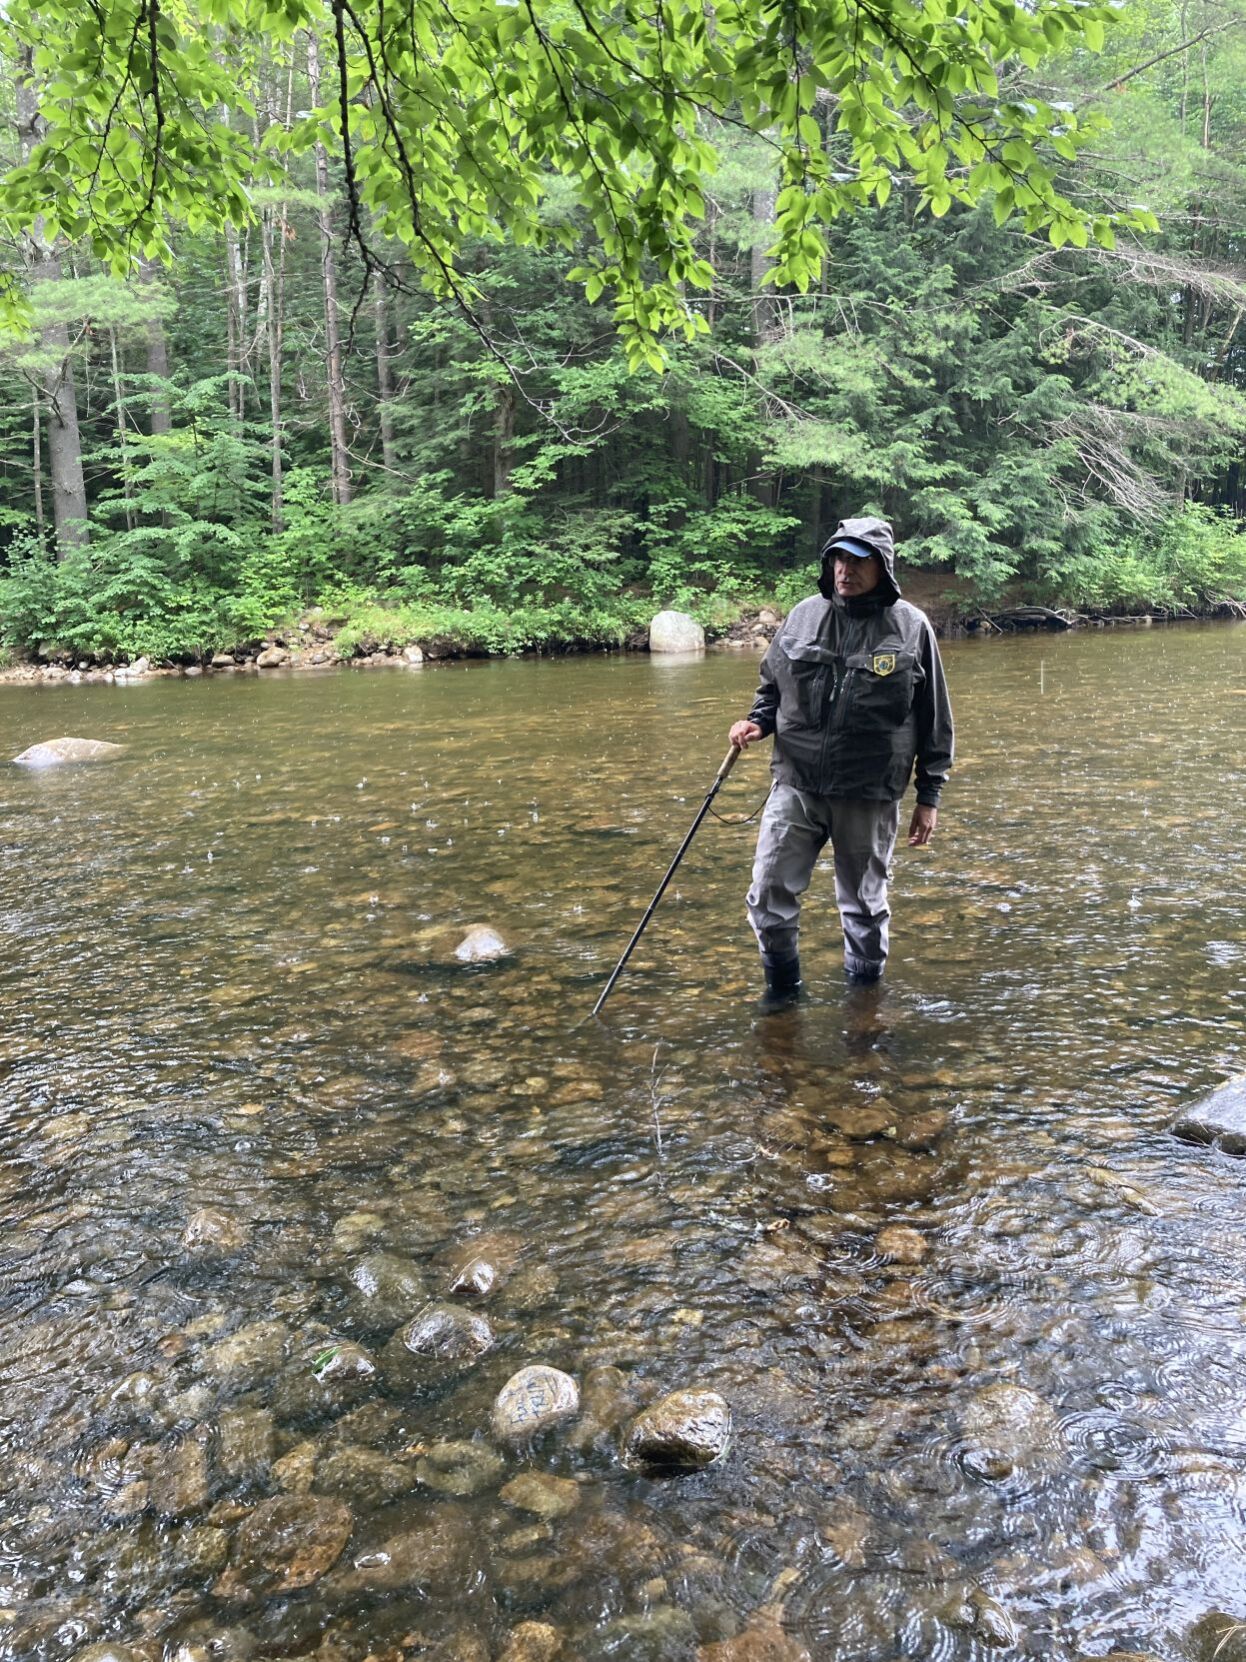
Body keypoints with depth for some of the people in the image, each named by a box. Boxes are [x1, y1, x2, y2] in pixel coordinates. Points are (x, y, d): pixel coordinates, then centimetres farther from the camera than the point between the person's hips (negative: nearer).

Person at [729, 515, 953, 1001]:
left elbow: (934, 721, 3)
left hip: (870, 796, -2)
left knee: (864, 901, 14)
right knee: (769, 893, -1)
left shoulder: (912, 628, -2)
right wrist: (757, 722, -5)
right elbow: (772, 687, 17)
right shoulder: (804, 615, 4)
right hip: (795, 785, 2)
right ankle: (782, 983, 22)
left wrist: (929, 797, 2)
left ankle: (865, 985, 36)